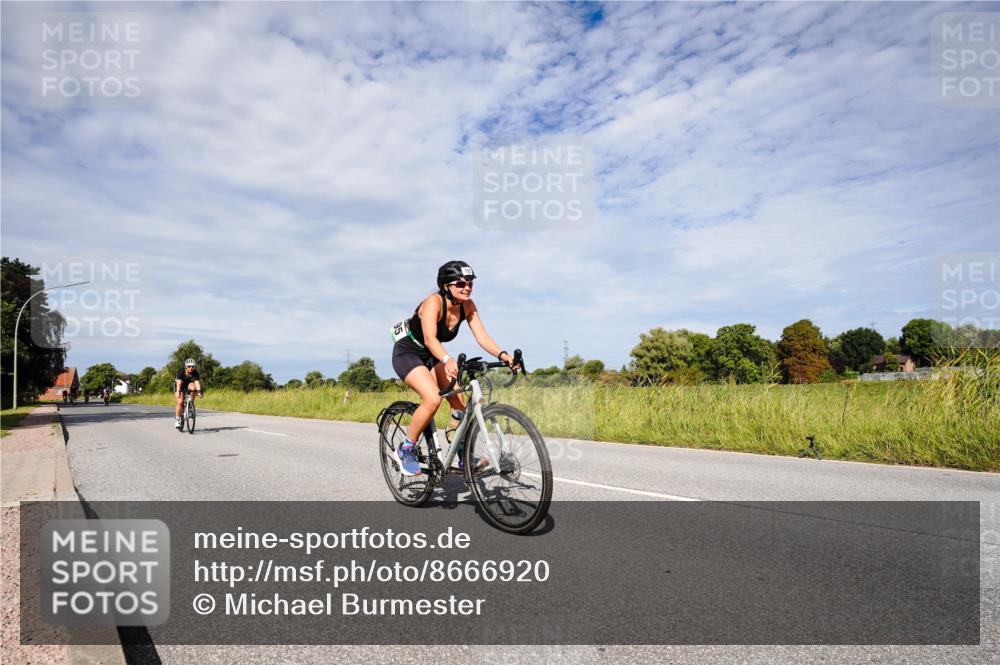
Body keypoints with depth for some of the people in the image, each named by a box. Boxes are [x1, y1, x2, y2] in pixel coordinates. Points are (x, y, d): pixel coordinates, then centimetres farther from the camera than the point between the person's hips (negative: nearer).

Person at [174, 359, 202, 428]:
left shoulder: (195, 373, -22)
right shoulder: (181, 371, -28)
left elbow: (197, 382, -33)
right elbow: (179, 382, -39)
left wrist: (199, 391, -48)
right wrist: (178, 391, -53)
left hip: (188, 384, 2)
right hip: (179, 385, -2)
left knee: (193, 387, -34)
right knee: (180, 402, -20)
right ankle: (177, 419, -6)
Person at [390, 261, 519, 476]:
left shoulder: (467, 305, -11)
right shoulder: (434, 301, -29)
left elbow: (482, 336, -19)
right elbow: (429, 338, -43)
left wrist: (502, 354, -38)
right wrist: (447, 360, -61)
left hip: (430, 356, 6)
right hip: (407, 353, -6)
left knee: (458, 401, -6)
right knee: (433, 398, -27)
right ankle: (406, 450, -8)